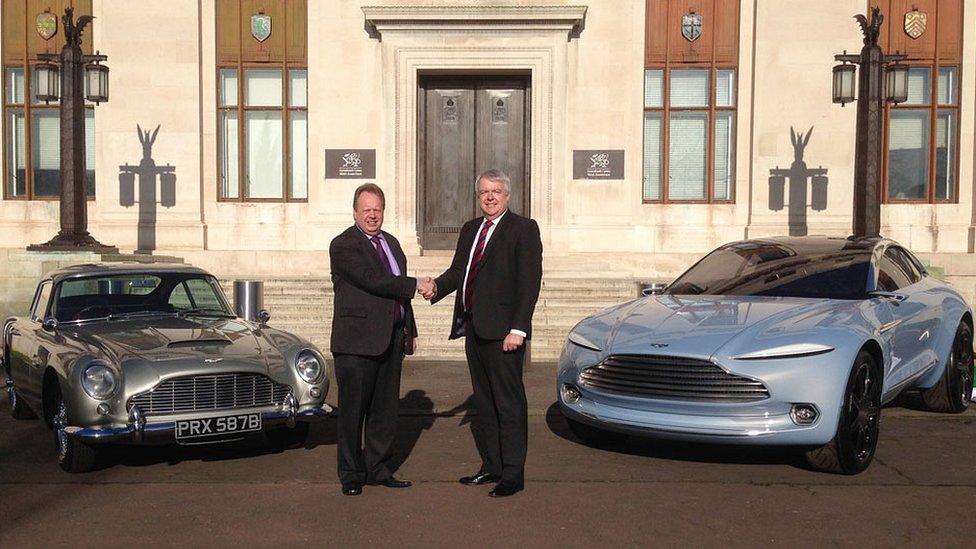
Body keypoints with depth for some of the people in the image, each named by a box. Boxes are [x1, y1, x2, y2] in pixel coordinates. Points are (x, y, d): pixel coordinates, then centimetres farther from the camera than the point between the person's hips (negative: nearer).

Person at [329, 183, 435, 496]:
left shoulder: (391, 243, 17)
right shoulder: (343, 245, -8)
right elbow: (373, 281, -20)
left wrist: (409, 330, 16)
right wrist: (416, 285, -16)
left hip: (392, 338, 7)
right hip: (357, 340, -7)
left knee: (385, 409, 12)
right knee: (353, 409, 2)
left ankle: (378, 469, 23)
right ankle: (351, 474, 13)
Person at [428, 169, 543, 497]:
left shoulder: (523, 228, -6)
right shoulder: (470, 230, 17)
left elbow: (529, 282, -12)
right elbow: (457, 270, 16)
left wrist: (518, 329, -19)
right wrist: (437, 288, -6)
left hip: (503, 330, -8)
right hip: (473, 328, 8)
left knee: (509, 402, -2)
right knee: (483, 401, 14)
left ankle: (513, 474, 5)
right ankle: (491, 466, 25)